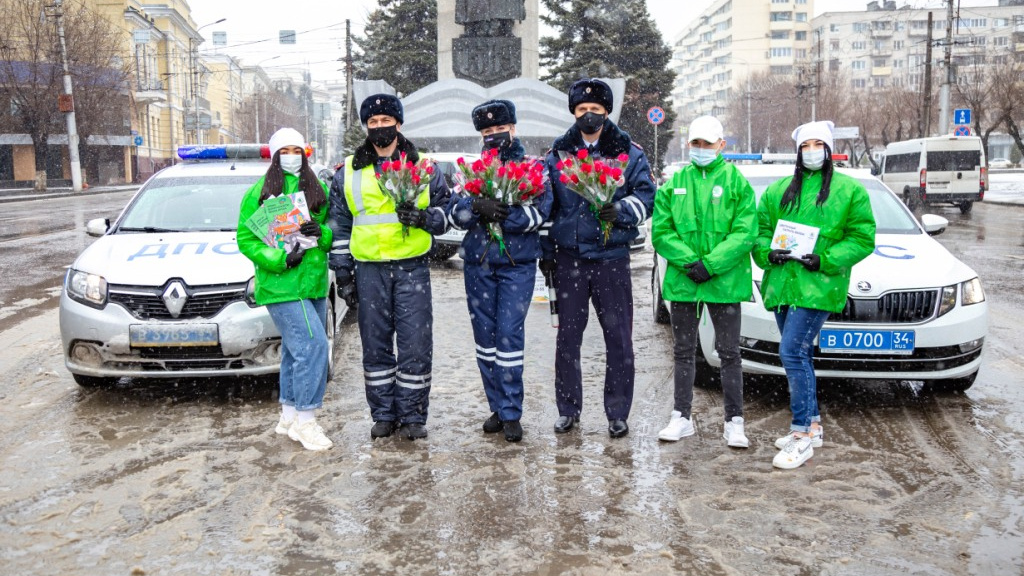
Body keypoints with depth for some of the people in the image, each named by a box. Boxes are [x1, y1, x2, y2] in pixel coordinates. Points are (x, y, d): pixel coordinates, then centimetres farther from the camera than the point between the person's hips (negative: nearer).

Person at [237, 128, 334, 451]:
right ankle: (304, 421, -6)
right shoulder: (259, 193, -2)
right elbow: (245, 239, -5)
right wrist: (280, 258, -18)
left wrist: (321, 232, -12)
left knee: (295, 351, 15)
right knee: (312, 345, -16)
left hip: (314, 282, 6)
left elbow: (336, 232, 11)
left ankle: (289, 417, 28)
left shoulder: (318, 190, 11)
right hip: (281, 285, -6)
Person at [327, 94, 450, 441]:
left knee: (416, 344, -2)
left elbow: (445, 212, 11)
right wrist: (343, 273, 9)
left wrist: (424, 217, -12)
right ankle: (384, 415, 18)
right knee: (375, 346, 6)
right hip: (369, 271, 1)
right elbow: (339, 226, 14)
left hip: (413, 269, -1)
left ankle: (413, 415, 10)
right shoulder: (348, 173, 11)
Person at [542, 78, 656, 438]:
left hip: (612, 257, -2)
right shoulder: (557, 153, 11)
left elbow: (646, 195, -1)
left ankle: (617, 414, 11)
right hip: (569, 257, 2)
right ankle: (568, 409, 20)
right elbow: (545, 205, 15)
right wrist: (546, 251, 11)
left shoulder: (628, 152, 4)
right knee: (567, 337, 7)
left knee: (618, 337, 0)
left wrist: (620, 210, -21)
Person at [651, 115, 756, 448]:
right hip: (682, 281, 3)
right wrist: (689, 261, -13)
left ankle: (734, 422, 12)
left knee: (729, 353, 3)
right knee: (684, 352, 11)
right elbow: (660, 231, 1)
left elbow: (744, 233, -8)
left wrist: (711, 264, -17)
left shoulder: (736, 183, -1)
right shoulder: (674, 184, 7)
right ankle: (682, 417, 22)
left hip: (725, 281, -3)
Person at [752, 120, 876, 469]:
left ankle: (802, 436, -8)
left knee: (793, 353, -15)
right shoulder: (777, 191, 15)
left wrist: (825, 260, -13)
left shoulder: (850, 190, 2)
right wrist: (768, 252, -6)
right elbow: (760, 230, 16)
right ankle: (813, 425, 27)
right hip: (782, 283, 6)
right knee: (799, 356, 13)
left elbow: (863, 238, -1)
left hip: (817, 286, -6)